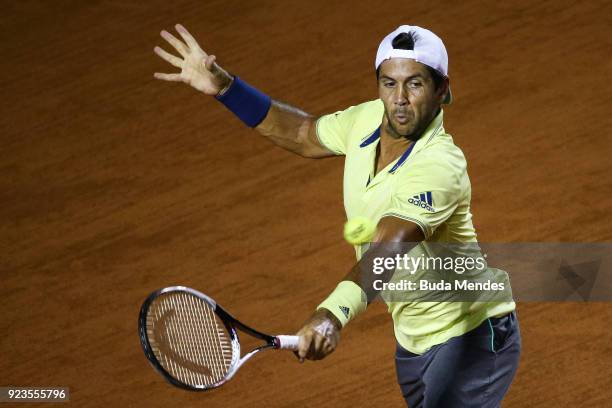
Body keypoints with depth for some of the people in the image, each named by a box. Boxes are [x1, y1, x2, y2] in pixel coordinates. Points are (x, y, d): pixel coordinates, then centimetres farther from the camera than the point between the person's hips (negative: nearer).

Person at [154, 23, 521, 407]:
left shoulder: (440, 167, -31)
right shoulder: (369, 118, -6)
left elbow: (389, 251, -45)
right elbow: (305, 134, 15)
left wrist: (334, 313, -61)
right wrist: (224, 86, 5)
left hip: (469, 336, -8)